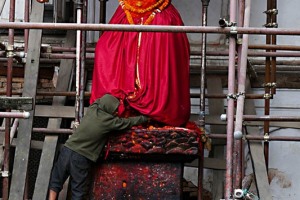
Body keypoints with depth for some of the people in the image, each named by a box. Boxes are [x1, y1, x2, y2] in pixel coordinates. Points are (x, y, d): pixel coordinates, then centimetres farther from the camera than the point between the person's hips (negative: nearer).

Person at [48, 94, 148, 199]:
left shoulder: (92, 108, 3)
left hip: (67, 150, 5)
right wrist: (145, 118, 19)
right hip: (81, 158, -5)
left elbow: (99, 100, 28)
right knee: (78, 191, 7)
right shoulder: (110, 121, -10)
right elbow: (129, 122, 5)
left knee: (56, 181, 13)